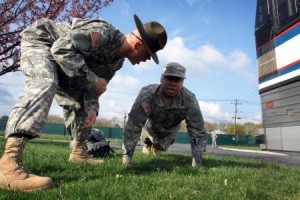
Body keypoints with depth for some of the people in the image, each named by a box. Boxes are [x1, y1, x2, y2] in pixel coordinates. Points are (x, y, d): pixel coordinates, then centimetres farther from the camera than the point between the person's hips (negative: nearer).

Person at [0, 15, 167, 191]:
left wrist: (92, 107, -16)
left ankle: (78, 151, 21)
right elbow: (61, 48, -38)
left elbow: (94, 85, 3)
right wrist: (92, 80, -34)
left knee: (81, 102, 7)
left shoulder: (117, 60, -2)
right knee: (45, 84, -37)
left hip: (59, 63, 10)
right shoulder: (103, 33, -32)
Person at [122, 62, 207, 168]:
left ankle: (156, 147, 56)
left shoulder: (189, 100, -38)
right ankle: (148, 145, 54)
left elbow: (198, 131, -34)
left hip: (169, 131, 2)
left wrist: (197, 163, -35)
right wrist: (127, 155, -43)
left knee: (161, 147, 23)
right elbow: (133, 125, -43)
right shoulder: (147, 94, -43)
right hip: (151, 127, -1)